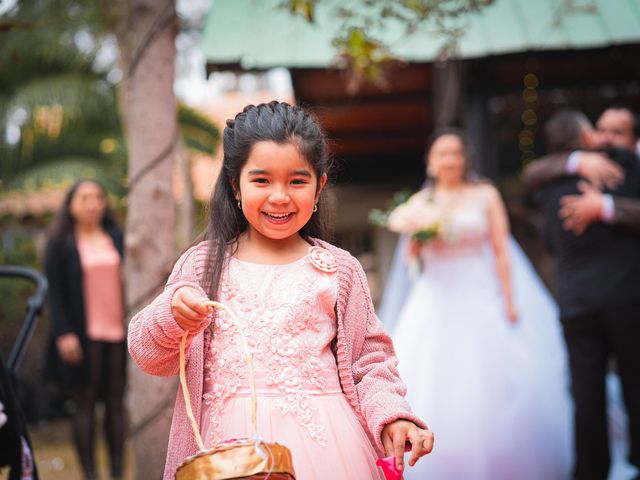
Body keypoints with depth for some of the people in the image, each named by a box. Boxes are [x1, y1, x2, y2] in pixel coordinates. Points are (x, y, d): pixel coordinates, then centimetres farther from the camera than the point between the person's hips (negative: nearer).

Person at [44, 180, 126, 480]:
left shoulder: (117, 238, 12)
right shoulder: (60, 244, 4)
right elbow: (55, 292, -1)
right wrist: (64, 334, -11)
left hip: (118, 332, 3)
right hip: (83, 335, -3)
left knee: (115, 402, 4)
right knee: (85, 404, 0)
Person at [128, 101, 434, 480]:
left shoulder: (340, 270, 5)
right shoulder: (203, 264, 5)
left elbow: (369, 360, 7)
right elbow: (151, 355, 3)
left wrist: (390, 414, -11)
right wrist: (172, 317, -17)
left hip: (321, 437, 0)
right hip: (231, 441, 0)